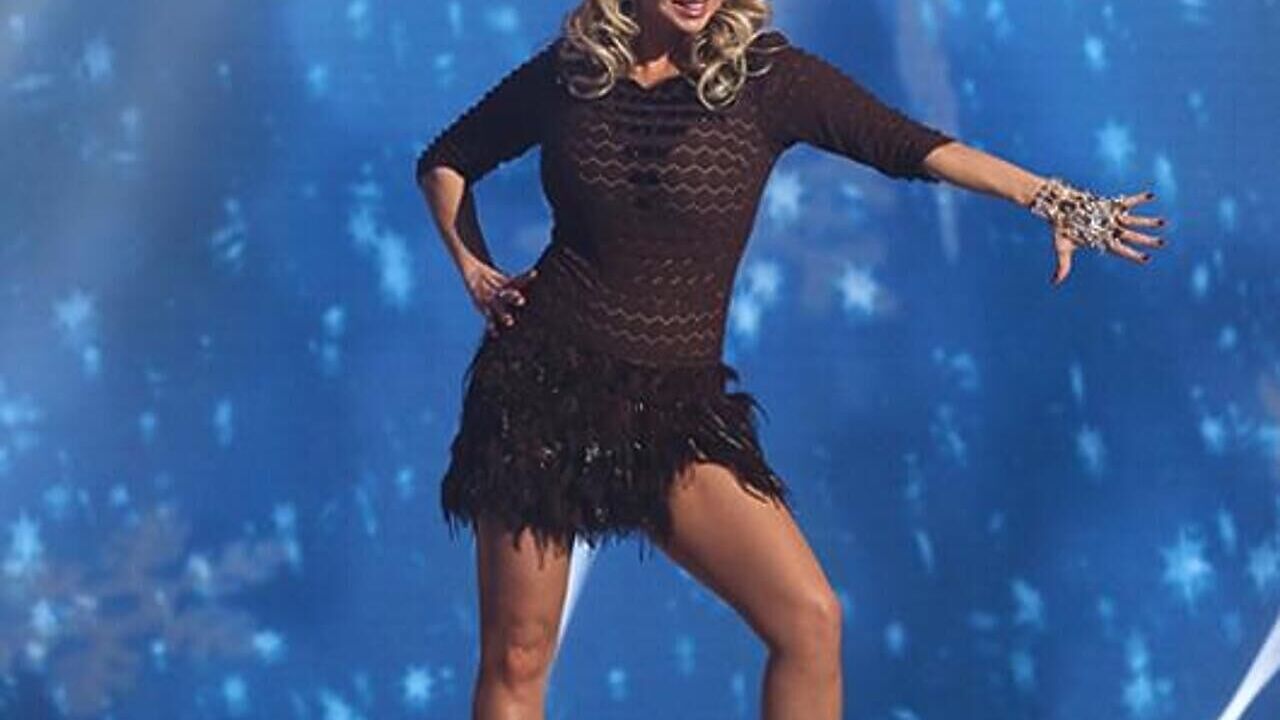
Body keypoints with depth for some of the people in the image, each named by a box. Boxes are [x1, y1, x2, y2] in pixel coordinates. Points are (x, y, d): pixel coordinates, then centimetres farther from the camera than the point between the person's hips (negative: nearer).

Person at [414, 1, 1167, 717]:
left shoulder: (764, 76, -1)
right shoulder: (566, 72, 2)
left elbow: (908, 143, -10)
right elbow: (445, 162, 17)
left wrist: (1051, 197, -18)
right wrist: (474, 270, 5)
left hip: (677, 405, 1)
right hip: (545, 383, 0)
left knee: (811, 618, -13)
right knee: (516, 655, 1)